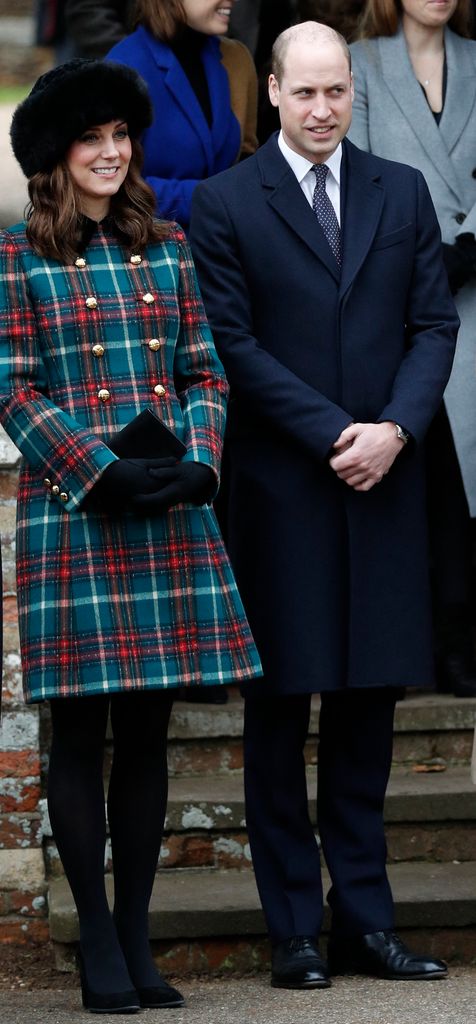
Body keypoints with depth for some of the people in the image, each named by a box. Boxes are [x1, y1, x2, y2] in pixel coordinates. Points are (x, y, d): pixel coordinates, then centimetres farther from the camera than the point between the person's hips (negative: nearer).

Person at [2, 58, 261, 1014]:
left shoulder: (166, 248, 12)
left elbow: (204, 374, 12)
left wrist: (198, 465, -7)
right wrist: (106, 474, -14)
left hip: (170, 518, 4)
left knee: (148, 727, 5)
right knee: (81, 729, -1)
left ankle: (136, 936, 11)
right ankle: (98, 945, 4)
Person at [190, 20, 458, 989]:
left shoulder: (402, 193, 10)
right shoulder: (226, 202, -1)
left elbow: (435, 324, 7)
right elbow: (234, 343, -6)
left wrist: (395, 428, -9)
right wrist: (334, 434, -13)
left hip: (383, 481, 3)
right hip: (280, 487, -3)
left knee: (369, 701, 6)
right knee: (280, 706, 2)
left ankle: (364, 918, 12)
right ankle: (296, 931, 6)